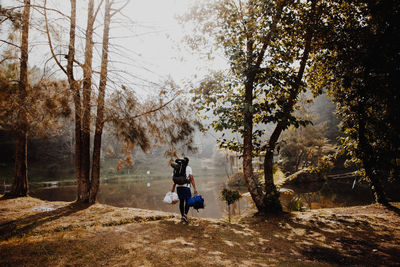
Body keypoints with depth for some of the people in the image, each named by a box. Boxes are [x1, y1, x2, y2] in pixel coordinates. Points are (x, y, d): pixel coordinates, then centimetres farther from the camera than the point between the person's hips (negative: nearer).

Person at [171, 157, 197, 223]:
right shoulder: (188, 168, 1)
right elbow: (191, 178, -7)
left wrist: (173, 188, 21)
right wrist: (194, 188, -8)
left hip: (178, 186, 4)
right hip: (186, 187, -4)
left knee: (181, 201, 13)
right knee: (188, 201, 4)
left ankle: (182, 216, 16)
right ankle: (185, 215, -12)